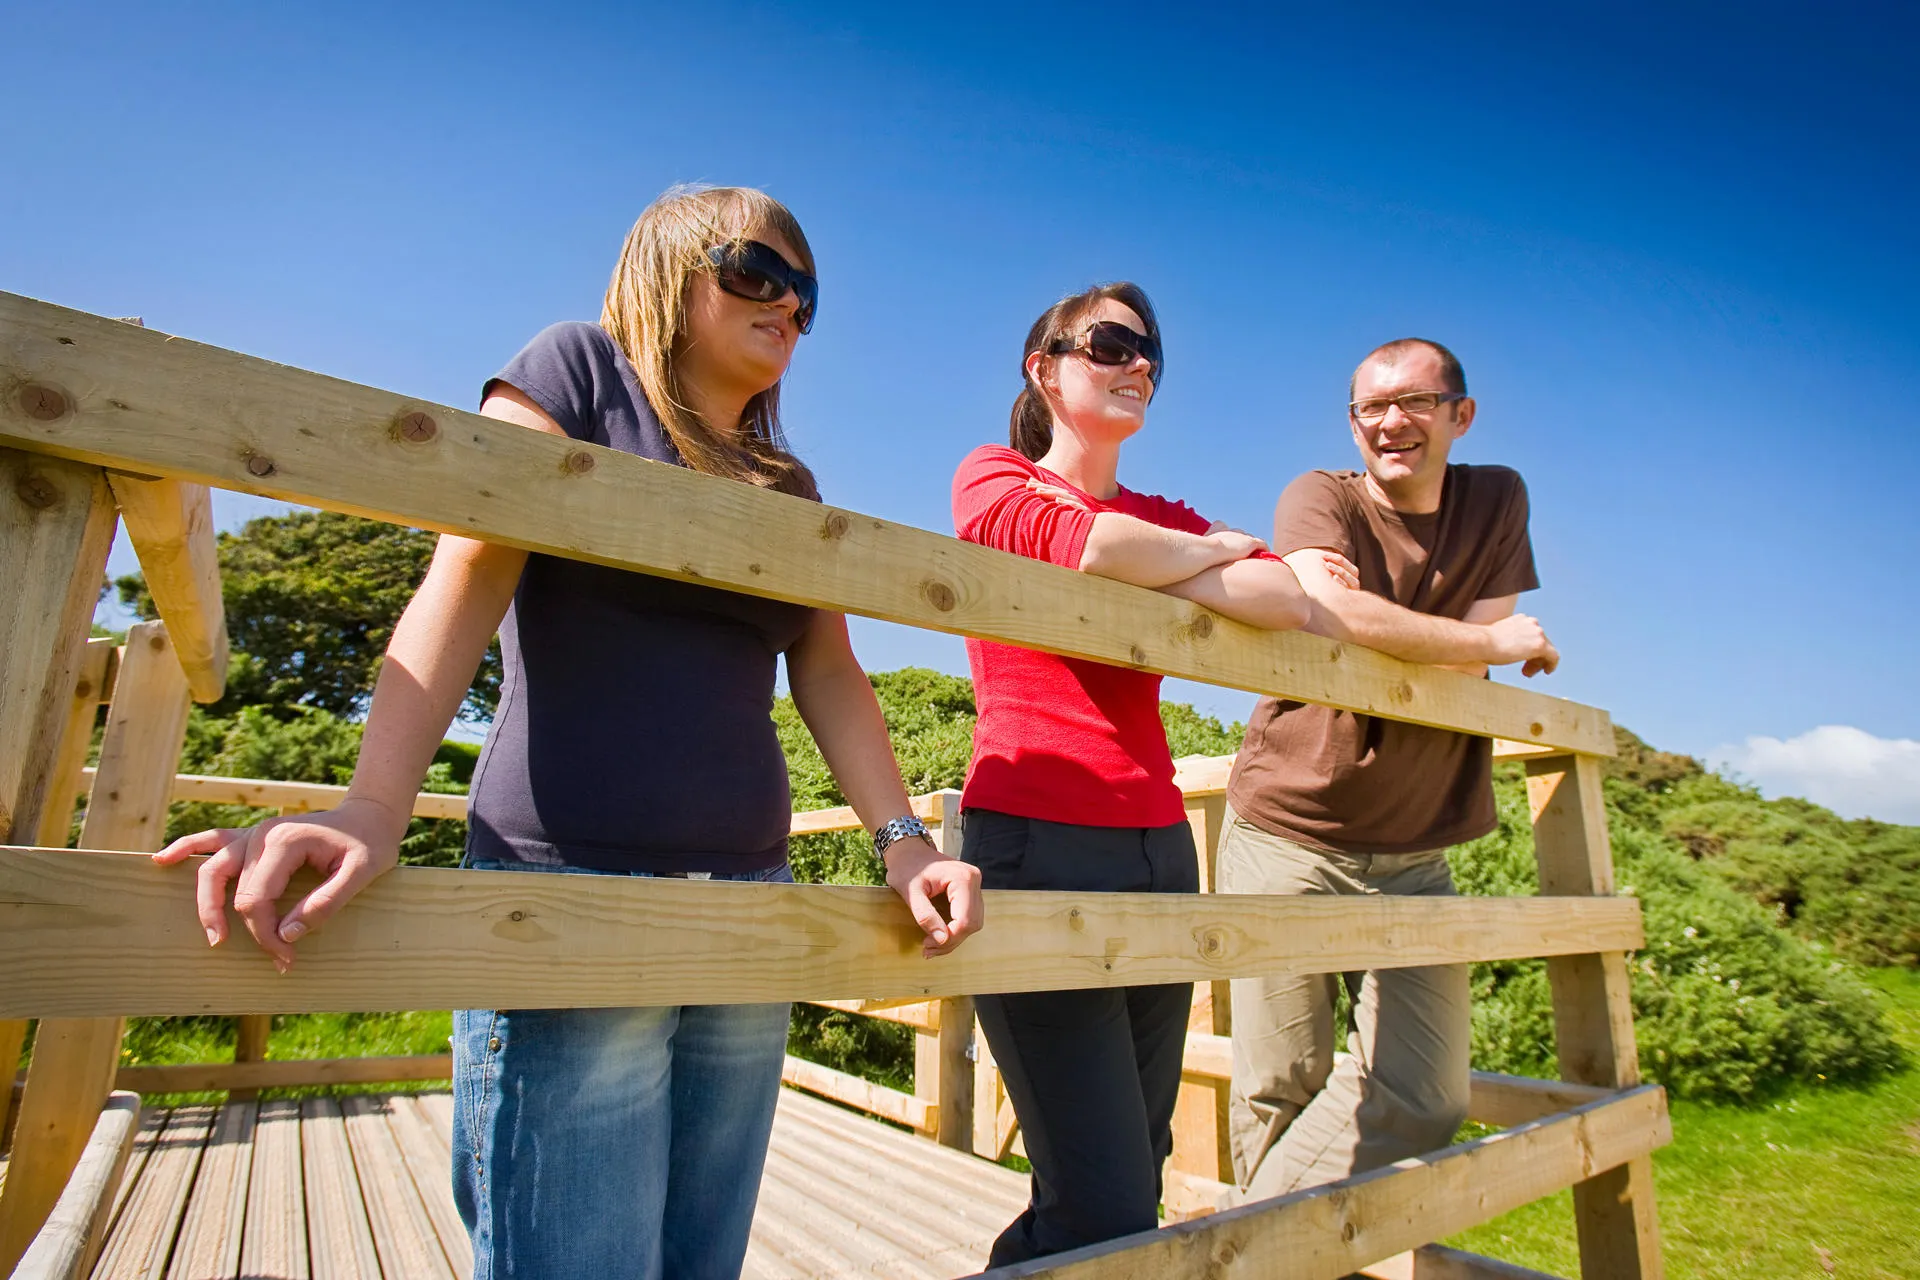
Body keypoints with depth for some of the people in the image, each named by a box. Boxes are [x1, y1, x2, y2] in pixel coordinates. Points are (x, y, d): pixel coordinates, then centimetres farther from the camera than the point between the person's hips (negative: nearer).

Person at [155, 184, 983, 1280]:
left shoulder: (788, 486, 19)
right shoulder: (581, 370, 3)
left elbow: (830, 673, 13)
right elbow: (465, 580, -10)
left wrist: (901, 836, 0)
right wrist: (374, 809, -22)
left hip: (751, 900, 6)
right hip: (570, 883, -6)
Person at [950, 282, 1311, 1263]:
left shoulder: (1167, 518, 18)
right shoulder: (991, 479, 4)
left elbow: (1287, 601, 1)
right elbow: (1096, 547, -17)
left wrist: (1142, 568, -7)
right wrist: (1215, 548, 1)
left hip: (1160, 848, 6)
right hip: (1037, 842, -6)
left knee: (1139, 1175, 12)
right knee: (1110, 1212, -4)